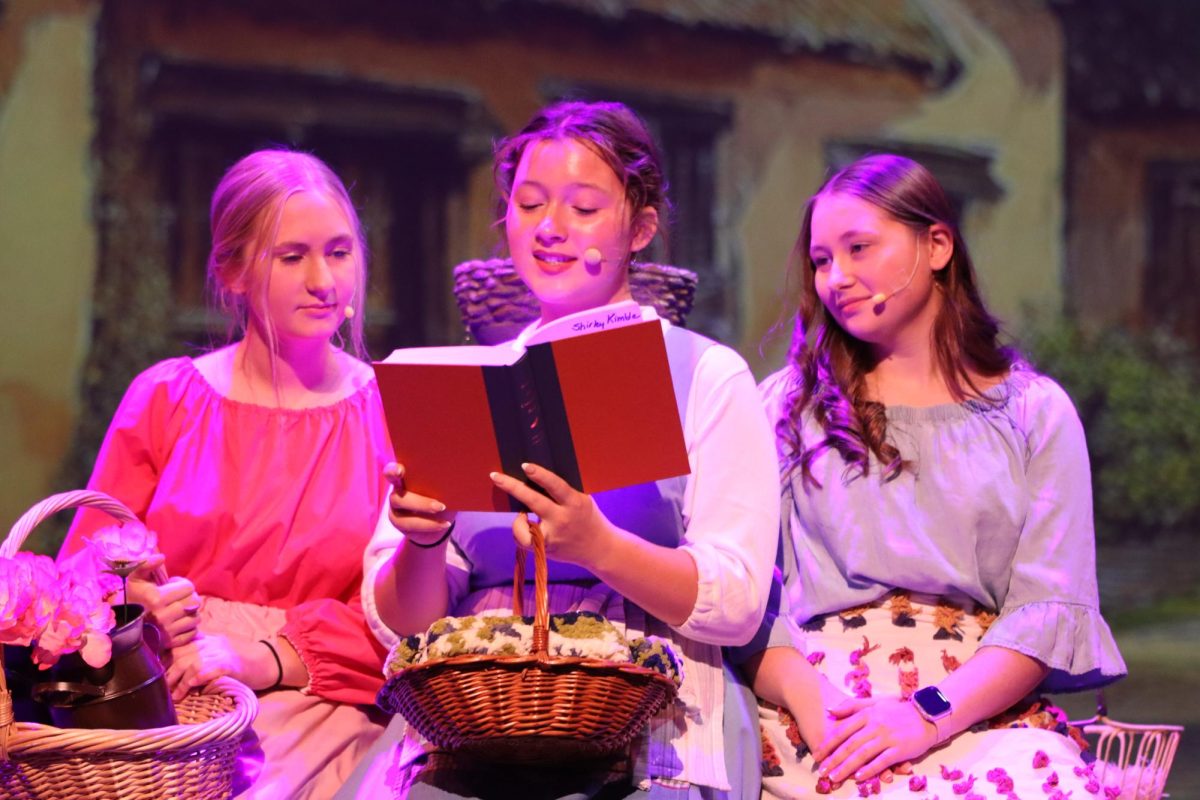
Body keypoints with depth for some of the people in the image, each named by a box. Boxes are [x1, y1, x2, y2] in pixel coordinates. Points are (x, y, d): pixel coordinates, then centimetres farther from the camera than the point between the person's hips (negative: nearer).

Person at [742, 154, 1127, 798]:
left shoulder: (1036, 412, 14)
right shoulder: (789, 403, 17)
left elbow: (1051, 607, 2)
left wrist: (931, 717, -14)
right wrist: (810, 703, -14)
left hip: (983, 712, 1)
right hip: (818, 710, -1)